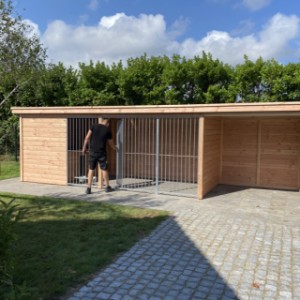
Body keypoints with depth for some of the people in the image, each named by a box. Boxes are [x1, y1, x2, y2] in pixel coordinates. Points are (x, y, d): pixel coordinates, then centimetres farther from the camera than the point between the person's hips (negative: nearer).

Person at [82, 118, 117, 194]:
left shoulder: (94, 126, 1)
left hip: (92, 152, 2)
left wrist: (84, 148, 3)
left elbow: (87, 138, -5)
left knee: (91, 170, 8)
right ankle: (107, 187, 22)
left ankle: (88, 188, 7)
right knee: (104, 169, 10)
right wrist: (115, 148, 31)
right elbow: (111, 143, 12)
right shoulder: (108, 130, 0)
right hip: (101, 153, -1)